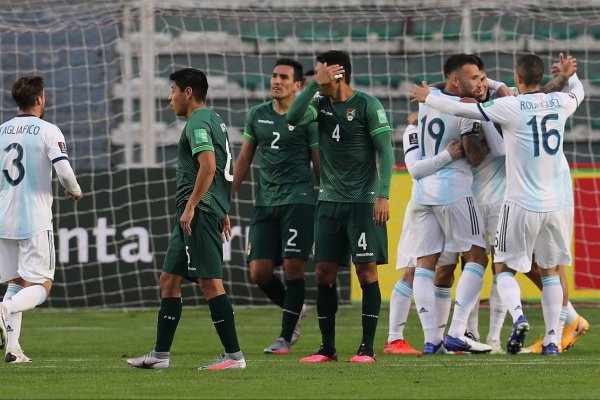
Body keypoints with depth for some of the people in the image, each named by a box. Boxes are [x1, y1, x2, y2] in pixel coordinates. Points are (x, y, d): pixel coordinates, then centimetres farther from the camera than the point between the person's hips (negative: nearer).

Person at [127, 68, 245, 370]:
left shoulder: (198, 122, -12)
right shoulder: (213, 119, 20)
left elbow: (208, 166, -23)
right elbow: (221, 169, 24)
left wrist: (191, 206, -22)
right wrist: (223, 213, 27)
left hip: (199, 212, -11)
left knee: (209, 281, -10)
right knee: (169, 280, 13)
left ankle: (233, 355, -10)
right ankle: (160, 354, 15)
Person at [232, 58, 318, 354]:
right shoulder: (257, 115, 13)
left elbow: (320, 165, 3)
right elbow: (244, 160, 19)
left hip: (298, 199, -5)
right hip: (265, 201, 5)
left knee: (293, 266, -8)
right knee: (259, 271, -3)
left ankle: (286, 337, -1)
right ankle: (294, 310, 24)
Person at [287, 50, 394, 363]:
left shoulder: (367, 105, -7)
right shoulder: (321, 104, 9)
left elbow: (385, 152, -9)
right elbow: (293, 117, -9)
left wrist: (383, 195, -17)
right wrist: (315, 84, -15)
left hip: (362, 201, -6)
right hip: (329, 200, 6)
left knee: (366, 271, -6)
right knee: (324, 272, 3)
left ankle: (367, 347, -3)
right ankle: (327, 348, 9)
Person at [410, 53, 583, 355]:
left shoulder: (510, 107, -10)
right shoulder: (560, 103, 3)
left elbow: (461, 109, -4)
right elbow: (577, 92, 28)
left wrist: (428, 98, 12)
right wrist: (571, 75, 48)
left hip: (522, 205, -4)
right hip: (557, 204, 4)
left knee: (504, 268, 9)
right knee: (550, 273, 15)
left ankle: (518, 316, -18)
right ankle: (552, 339, 9)